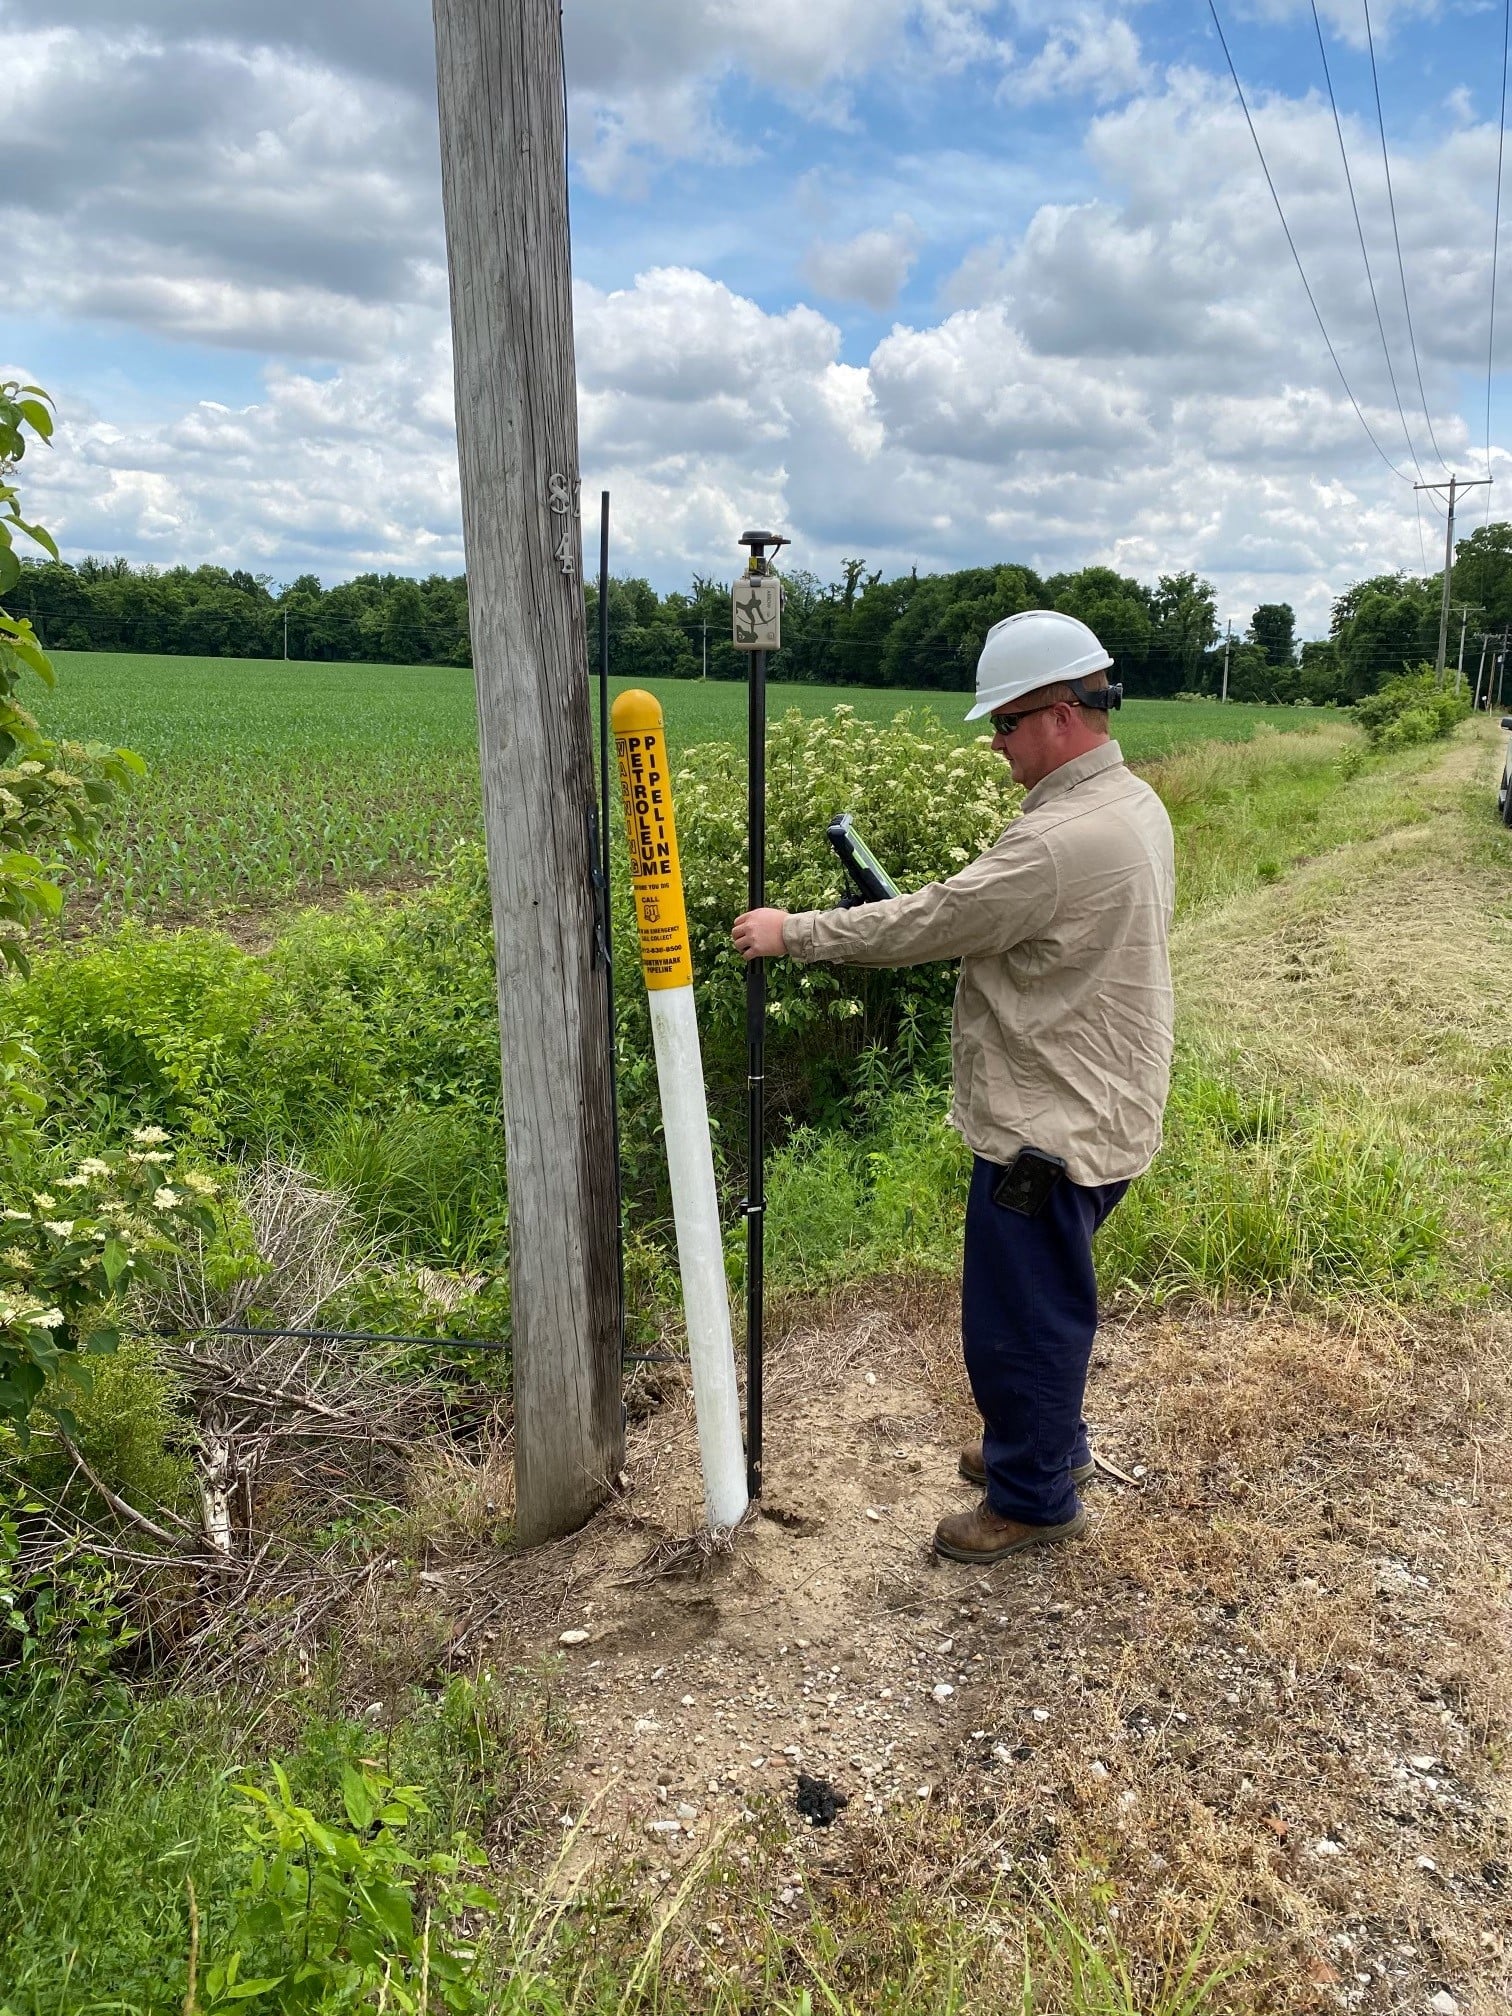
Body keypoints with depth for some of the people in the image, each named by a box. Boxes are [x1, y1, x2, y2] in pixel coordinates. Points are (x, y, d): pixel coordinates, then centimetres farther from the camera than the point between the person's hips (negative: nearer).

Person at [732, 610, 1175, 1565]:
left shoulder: (1062, 840, -27)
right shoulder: (1134, 803, 6)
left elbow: (924, 926, -21)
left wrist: (794, 932, -11)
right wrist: (937, 918, 5)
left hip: (1053, 1124, -10)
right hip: (1097, 1106, 10)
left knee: (1019, 1316, 7)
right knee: (1049, 1297, 26)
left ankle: (1032, 1495, 26)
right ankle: (1052, 1441, 44)